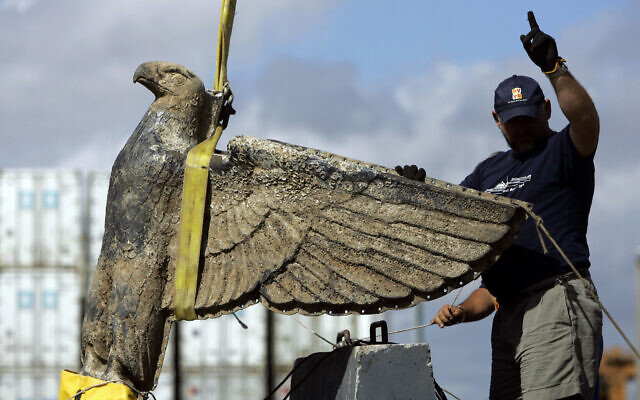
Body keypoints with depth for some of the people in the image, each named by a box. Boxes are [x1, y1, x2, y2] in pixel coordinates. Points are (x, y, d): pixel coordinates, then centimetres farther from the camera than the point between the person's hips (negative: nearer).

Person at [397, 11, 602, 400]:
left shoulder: (563, 151, 1)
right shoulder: (490, 170, 24)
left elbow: (586, 119, -20)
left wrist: (556, 68, -30)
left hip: (557, 301, -8)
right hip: (509, 312, 8)